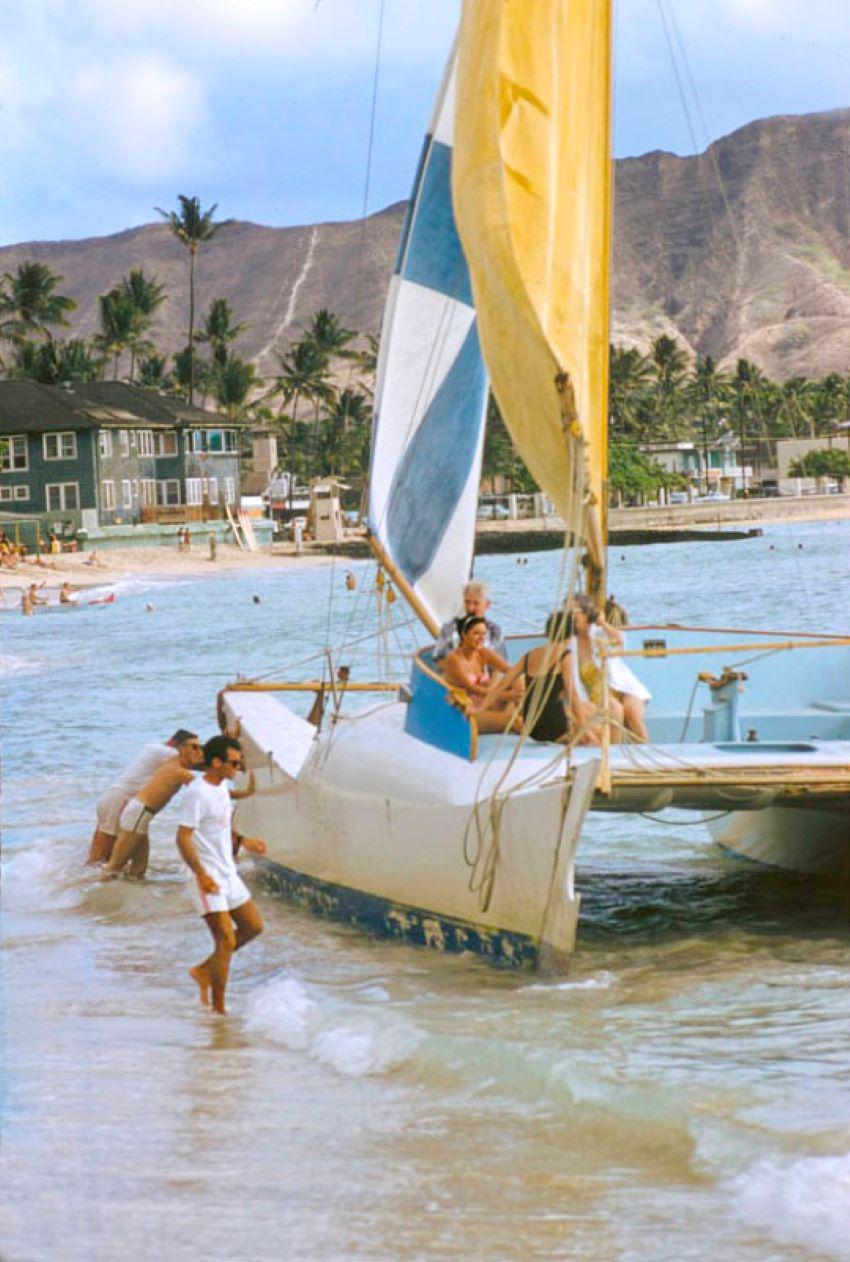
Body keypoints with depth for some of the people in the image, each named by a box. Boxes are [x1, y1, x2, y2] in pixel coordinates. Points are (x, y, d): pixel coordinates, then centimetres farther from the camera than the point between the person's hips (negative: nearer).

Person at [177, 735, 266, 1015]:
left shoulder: (222, 786, 10)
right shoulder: (197, 793, -19)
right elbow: (183, 838, -23)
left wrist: (243, 841, 13)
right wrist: (202, 875, -27)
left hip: (228, 874, 10)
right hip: (208, 878, -10)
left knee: (253, 927, 15)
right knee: (226, 941, -11)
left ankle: (204, 970, 25)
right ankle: (218, 1010, -3)